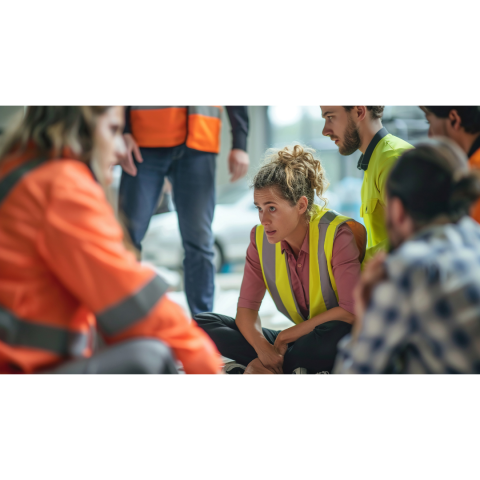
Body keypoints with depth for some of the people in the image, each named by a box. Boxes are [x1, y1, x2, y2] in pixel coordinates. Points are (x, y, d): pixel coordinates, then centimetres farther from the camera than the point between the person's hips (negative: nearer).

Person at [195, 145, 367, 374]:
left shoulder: (336, 234, -19)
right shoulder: (261, 238, -3)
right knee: (202, 324, -7)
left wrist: (287, 336, -18)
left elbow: (351, 311, -23)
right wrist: (262, 347, -24)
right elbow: (247, 306, -3)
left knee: (337, 334, -43)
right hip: (299, 339, 6)